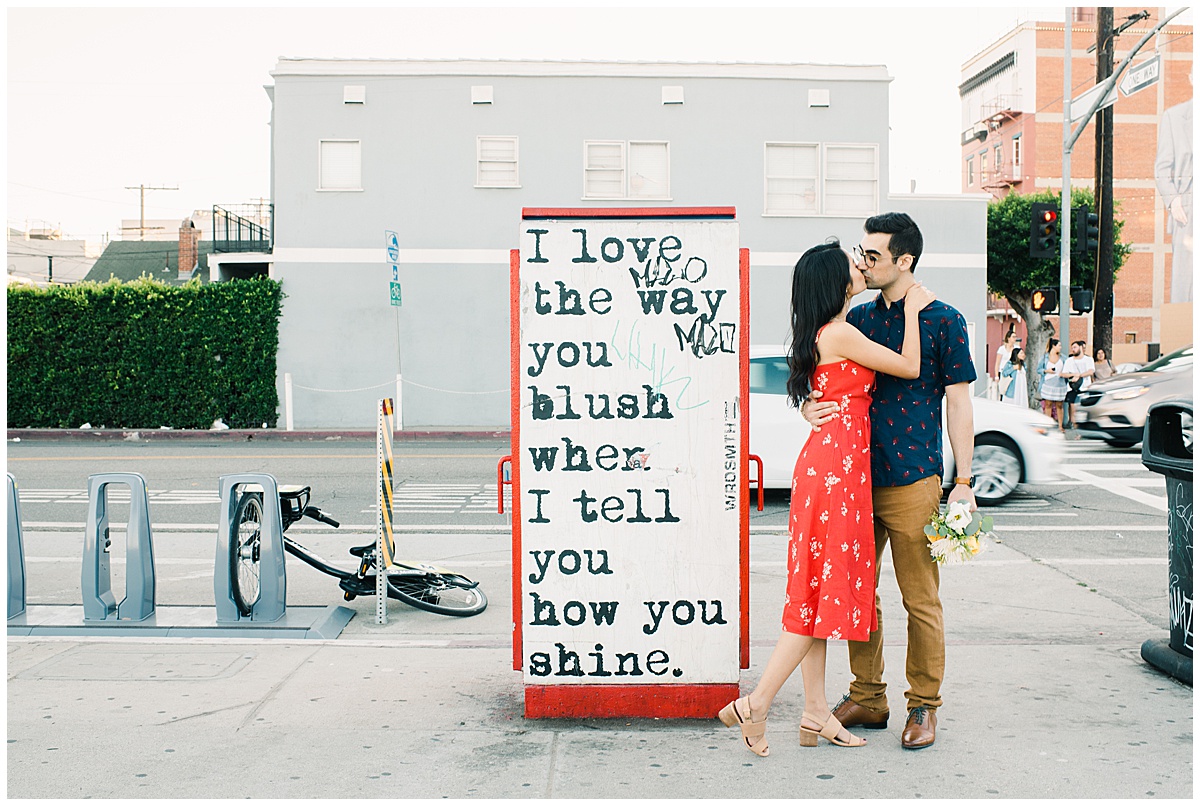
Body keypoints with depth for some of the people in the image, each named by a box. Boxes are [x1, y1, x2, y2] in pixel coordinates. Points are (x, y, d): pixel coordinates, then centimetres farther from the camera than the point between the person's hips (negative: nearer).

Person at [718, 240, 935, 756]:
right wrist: (912, 310, 5)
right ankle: (755, 705, -5)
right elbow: (910, 368, -8)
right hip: (836, 466, -10)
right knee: (826, 592, -6)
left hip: (827, 464, 10)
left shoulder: (828, 334, 14)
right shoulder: (840, 333, -14)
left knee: (819, 592, 9)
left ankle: (815, 713, 15)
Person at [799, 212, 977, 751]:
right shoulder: (858, 318, 12)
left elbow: (958, 403, -2)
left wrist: (963, 482, -5)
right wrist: (811, 409, -9)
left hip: (912, 481, -5)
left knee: (921, 600, 2)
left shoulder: (943, 321, -2)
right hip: (855, 477, 5)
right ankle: (867, 697, 23)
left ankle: (924, 707, 16)